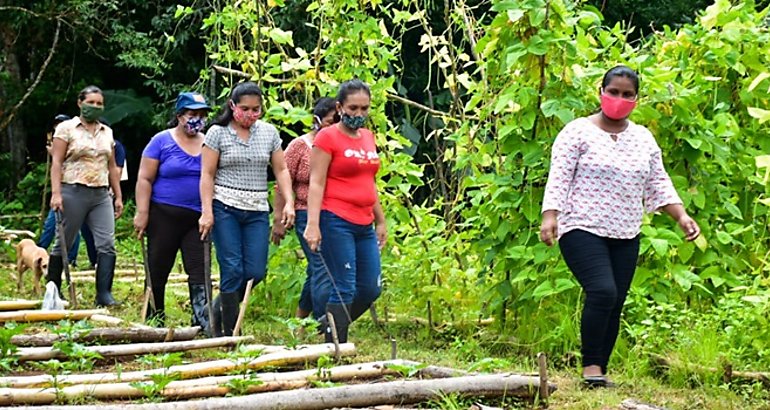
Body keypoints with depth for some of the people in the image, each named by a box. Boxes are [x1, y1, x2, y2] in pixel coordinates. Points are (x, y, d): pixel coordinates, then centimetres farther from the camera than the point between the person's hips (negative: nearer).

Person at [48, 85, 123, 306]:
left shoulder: (107, 132, 16)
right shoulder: (66, 128, 1)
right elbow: (56, 162, -5)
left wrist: (118, 196, 15)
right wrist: (56, 193, -15)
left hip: (101, 195, 4)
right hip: (73, 192, -4)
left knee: (107, 244, -8)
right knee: (63, 244, 3)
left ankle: (104, 294, -8)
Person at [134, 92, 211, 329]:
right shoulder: (162, 141, -2)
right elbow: (145, 179, -3)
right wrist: (142, 213, -10)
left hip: (197, 218, 3)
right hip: (165, 215, -2)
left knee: (199, 271, -5)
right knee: (157, 271, 6)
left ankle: (203, 322, -8)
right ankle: (154, 319, 20)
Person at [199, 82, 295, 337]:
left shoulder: (269, 132, 9)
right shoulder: (218, 133, -1)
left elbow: (281, 170, 11)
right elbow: (207, 174, -3)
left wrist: (289, 202, -2)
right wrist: (206, 211, -11)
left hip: (258, 211, 4)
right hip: (225, 209, -4)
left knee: (255, 272, -2)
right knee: (233, 270, -8)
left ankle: (220, 306, 23)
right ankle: (230, 333, 0)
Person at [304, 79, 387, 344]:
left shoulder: (368, 137, 15)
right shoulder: (327, 138, -6)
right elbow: (316, 183, -11)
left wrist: (380, 221, 23)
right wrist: (313, 224, -19)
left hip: (364, 225, 8)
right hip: (336, 222, -7)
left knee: (371, 289, 8)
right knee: (344, 290, -8)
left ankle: (330, 327, 27)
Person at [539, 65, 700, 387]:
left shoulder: (643, 138, 15)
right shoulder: (578, 132, -2)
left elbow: (658, 183, 15)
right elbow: (559, 177, -8)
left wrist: (681, 216, 2)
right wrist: (550, 215, -21)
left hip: (625, 236, 6)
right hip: (583, 229, -6)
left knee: (615, 304, 2)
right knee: (603, 292, -23)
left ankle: (600, 372, 11)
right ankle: (591, 367, -15)